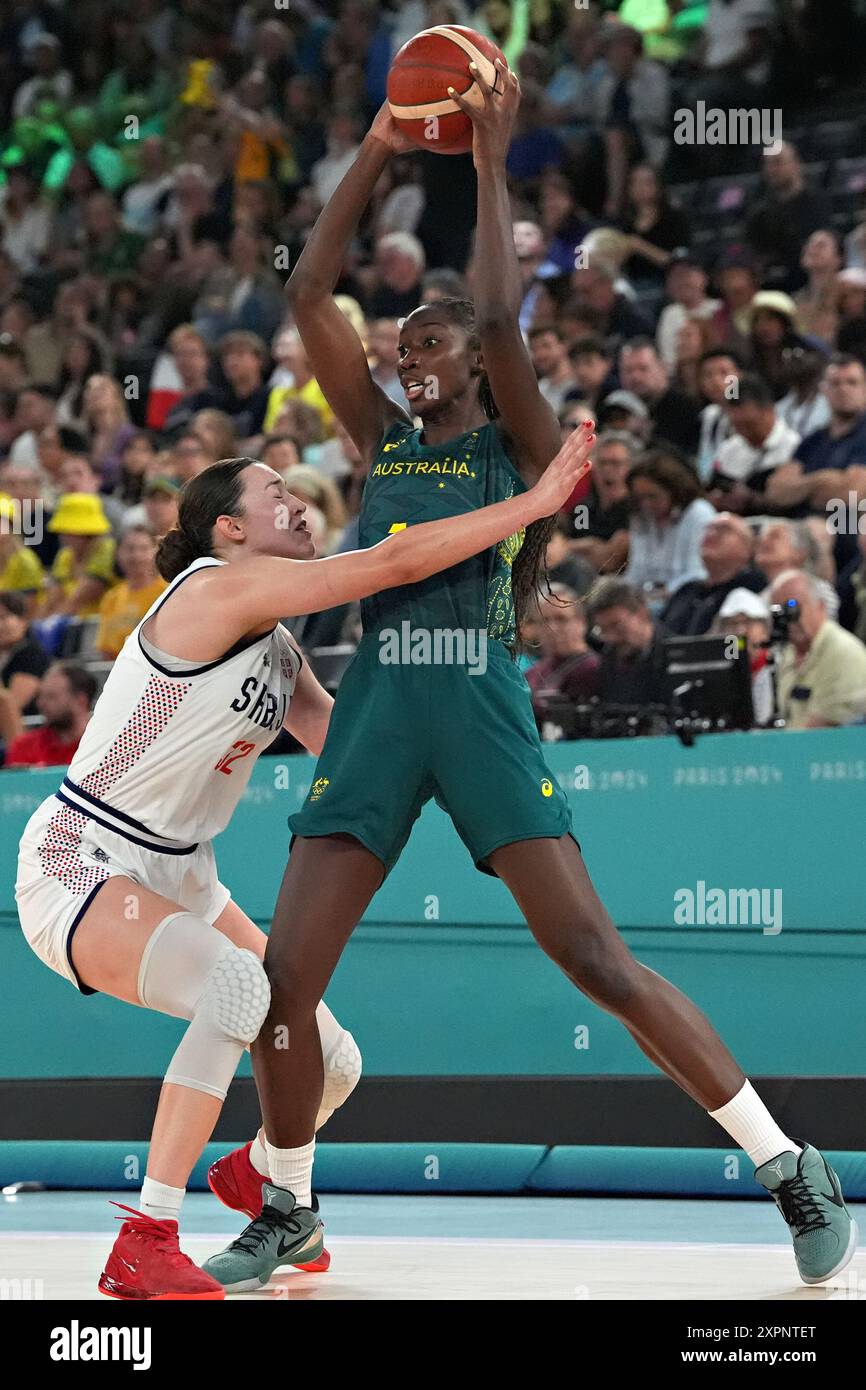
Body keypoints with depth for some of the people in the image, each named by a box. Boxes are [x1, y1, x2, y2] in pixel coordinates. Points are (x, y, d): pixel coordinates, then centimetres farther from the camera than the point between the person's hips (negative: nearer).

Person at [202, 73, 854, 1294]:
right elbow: (309, 296, 11)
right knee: (282, 979, -4)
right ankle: (286, 1210, 16)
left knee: (599, 961, -11)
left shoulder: (519, 446, 6)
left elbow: (502, 323, -12)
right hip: (376, 706, 4)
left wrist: (490, 166, -6)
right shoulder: (381, 437, 18)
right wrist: (375, 156, 8)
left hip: (482, 704, -4)